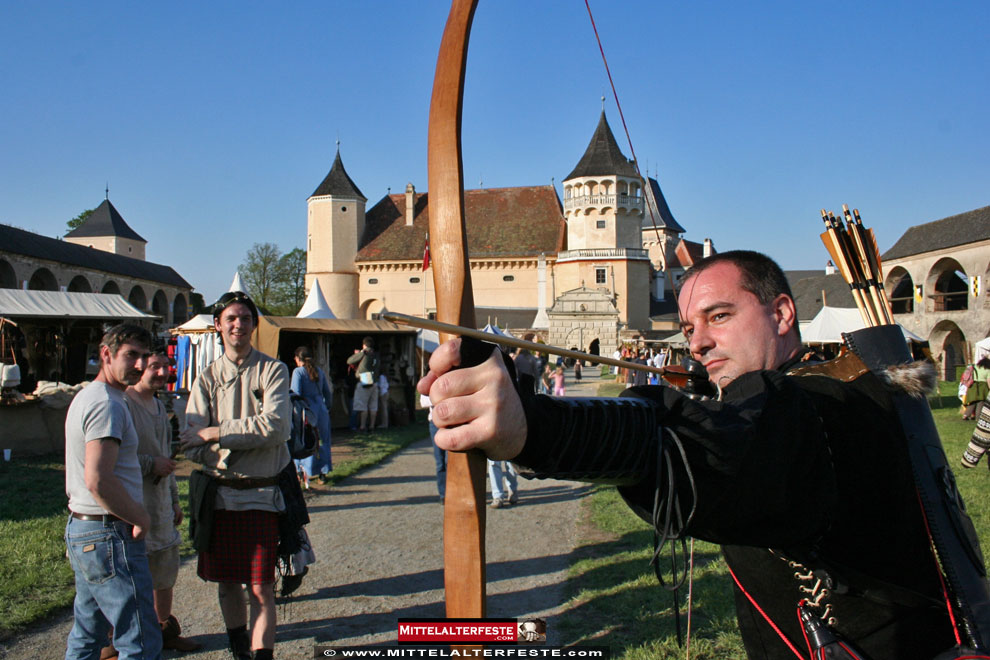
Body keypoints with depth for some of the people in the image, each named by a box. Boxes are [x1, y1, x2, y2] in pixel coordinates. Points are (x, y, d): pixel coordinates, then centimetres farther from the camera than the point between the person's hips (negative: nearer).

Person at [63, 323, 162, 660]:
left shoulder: (86, 396, 15)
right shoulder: (107, 404, -18)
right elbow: (98, 480, -27)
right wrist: (141, 518, -15)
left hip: (80, 530, 11)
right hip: (109, 534, -11)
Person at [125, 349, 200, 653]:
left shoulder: (159, 406, 15)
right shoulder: (122, 403, -15)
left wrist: (174, 500, 24)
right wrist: (151, 465, -18)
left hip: (161, 506, 9)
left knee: (166, 573, 18)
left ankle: (166, 630, 33)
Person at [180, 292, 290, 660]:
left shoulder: (272, 371, -2)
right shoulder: (207, 379, 5)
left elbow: (276, 425, -17)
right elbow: (191, 444, -5)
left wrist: (217, 433, -14)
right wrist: (248, 437, -19)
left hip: (262, 495, -3)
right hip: (219, 495, 3)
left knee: (261, 587, -2)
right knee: (227, 582, 14)